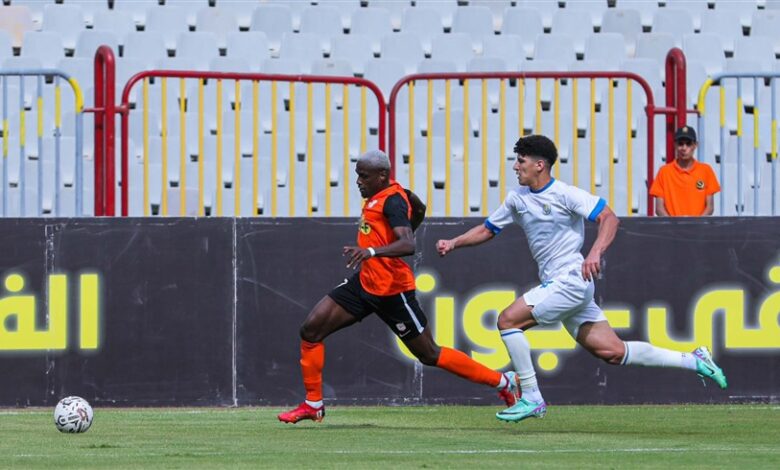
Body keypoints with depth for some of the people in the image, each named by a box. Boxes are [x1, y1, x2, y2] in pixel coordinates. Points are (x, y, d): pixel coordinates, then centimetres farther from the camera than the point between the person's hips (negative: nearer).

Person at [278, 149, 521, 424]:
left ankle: (503, 382, 12)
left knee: (429, 355, 0)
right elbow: (418, 209, 28)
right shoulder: (381, 194, 8)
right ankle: (313, 404, 8)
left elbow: (408, 245, -34)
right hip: (365, 282, 9)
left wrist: (372, 251, -49)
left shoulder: (392, 200, -19)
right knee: (311, 329, 0)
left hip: (391, 292, -9)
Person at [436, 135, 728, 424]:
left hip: (572, 279, -8)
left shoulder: (565, 194, -10)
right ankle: (693, 361, 12)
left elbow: (609, 218, -15)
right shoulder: (517, 199, 13)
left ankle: (531, 398, -8)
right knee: (613, 352, 4)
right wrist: (454, 244, 8)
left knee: (508, 320, -14)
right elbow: (488, 229, 22)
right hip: (554, 285, 8)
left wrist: (595, 253, -30)